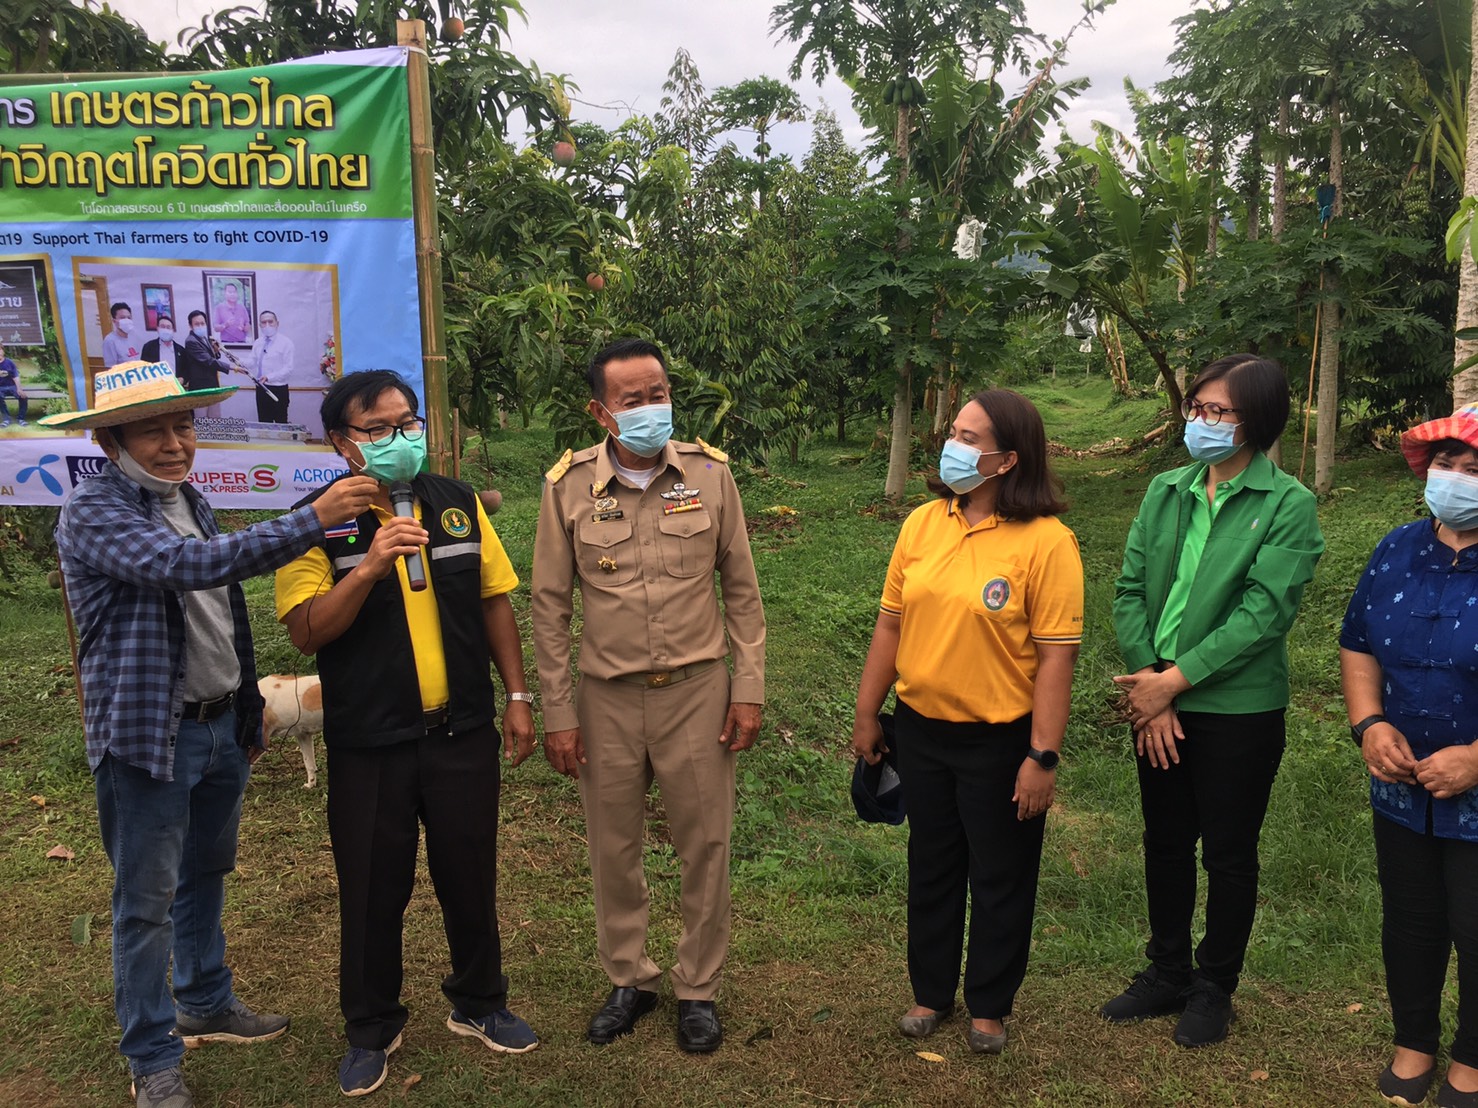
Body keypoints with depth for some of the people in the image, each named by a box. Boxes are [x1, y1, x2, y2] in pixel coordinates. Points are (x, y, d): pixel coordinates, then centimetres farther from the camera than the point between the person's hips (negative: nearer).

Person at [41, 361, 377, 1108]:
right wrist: (315, 519, -36)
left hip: (222, 725, 8)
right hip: (149, 733, -7)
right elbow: (191, 565, -34)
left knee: (205, 875, 22)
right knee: (147, 901, 6)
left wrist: (249, 712, 20)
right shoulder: (93, 512, -17)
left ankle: (205, 1004, 41)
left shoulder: (189, 500, 9)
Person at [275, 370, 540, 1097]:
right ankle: (371, 1030, 33)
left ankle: (479, 1004, 38)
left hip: (462, 733, 3)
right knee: (372, 890, 12)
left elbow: (494, 600, 7)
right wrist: (368, 567, -30)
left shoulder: (457, 504, 2)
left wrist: (517, 696, 3)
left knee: (470, 877, 16)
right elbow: (305, 631, -16)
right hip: (369, 745, -2)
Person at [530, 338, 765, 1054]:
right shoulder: (569, 484, -5)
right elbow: (550, 606, 0)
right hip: (607, 698, 1)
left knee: (704, 847, 9)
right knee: (613, 849, 13)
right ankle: (630, 979, 35)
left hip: (698, 691, 0)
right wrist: (557, 713, -1)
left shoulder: (710, 473, -4)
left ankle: (698, 989, 29)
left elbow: (741, 590, 2)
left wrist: (748, 687, -2)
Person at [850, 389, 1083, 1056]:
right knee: (932, 868, 20)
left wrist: (1042, 757, -16)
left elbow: (1057, 655, -16)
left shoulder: (1046, 542, -16)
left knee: (1000, 878, 13)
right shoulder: (922, 524, -1)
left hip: (1001, 740, -4)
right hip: (921, 730, 5)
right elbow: (891, 624, 4)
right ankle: (931, 992, 39)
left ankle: (989, 1006, 35)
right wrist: (867, 715, 7)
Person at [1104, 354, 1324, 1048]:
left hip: (1238, 710, -4)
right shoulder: (1165, 492, 4)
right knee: (1164, 843, 17)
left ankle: (1214, 989, 30)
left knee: (1229, 854, 10)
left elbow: (1264, 613, -17)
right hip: (1157, 704, 5)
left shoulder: (1288, 506, -10)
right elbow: (1129, 589, 0)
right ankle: (1167, 972, 36)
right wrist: (1146, 679, -12)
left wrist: (1174, 680, -18)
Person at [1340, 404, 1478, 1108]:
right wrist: (1368, 723, -7)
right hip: (1402, 788, 5)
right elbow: (1357, 644, 8)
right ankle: (1413, 1044, 42)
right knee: (1409, 921, 20)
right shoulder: (1398, 551, 0)